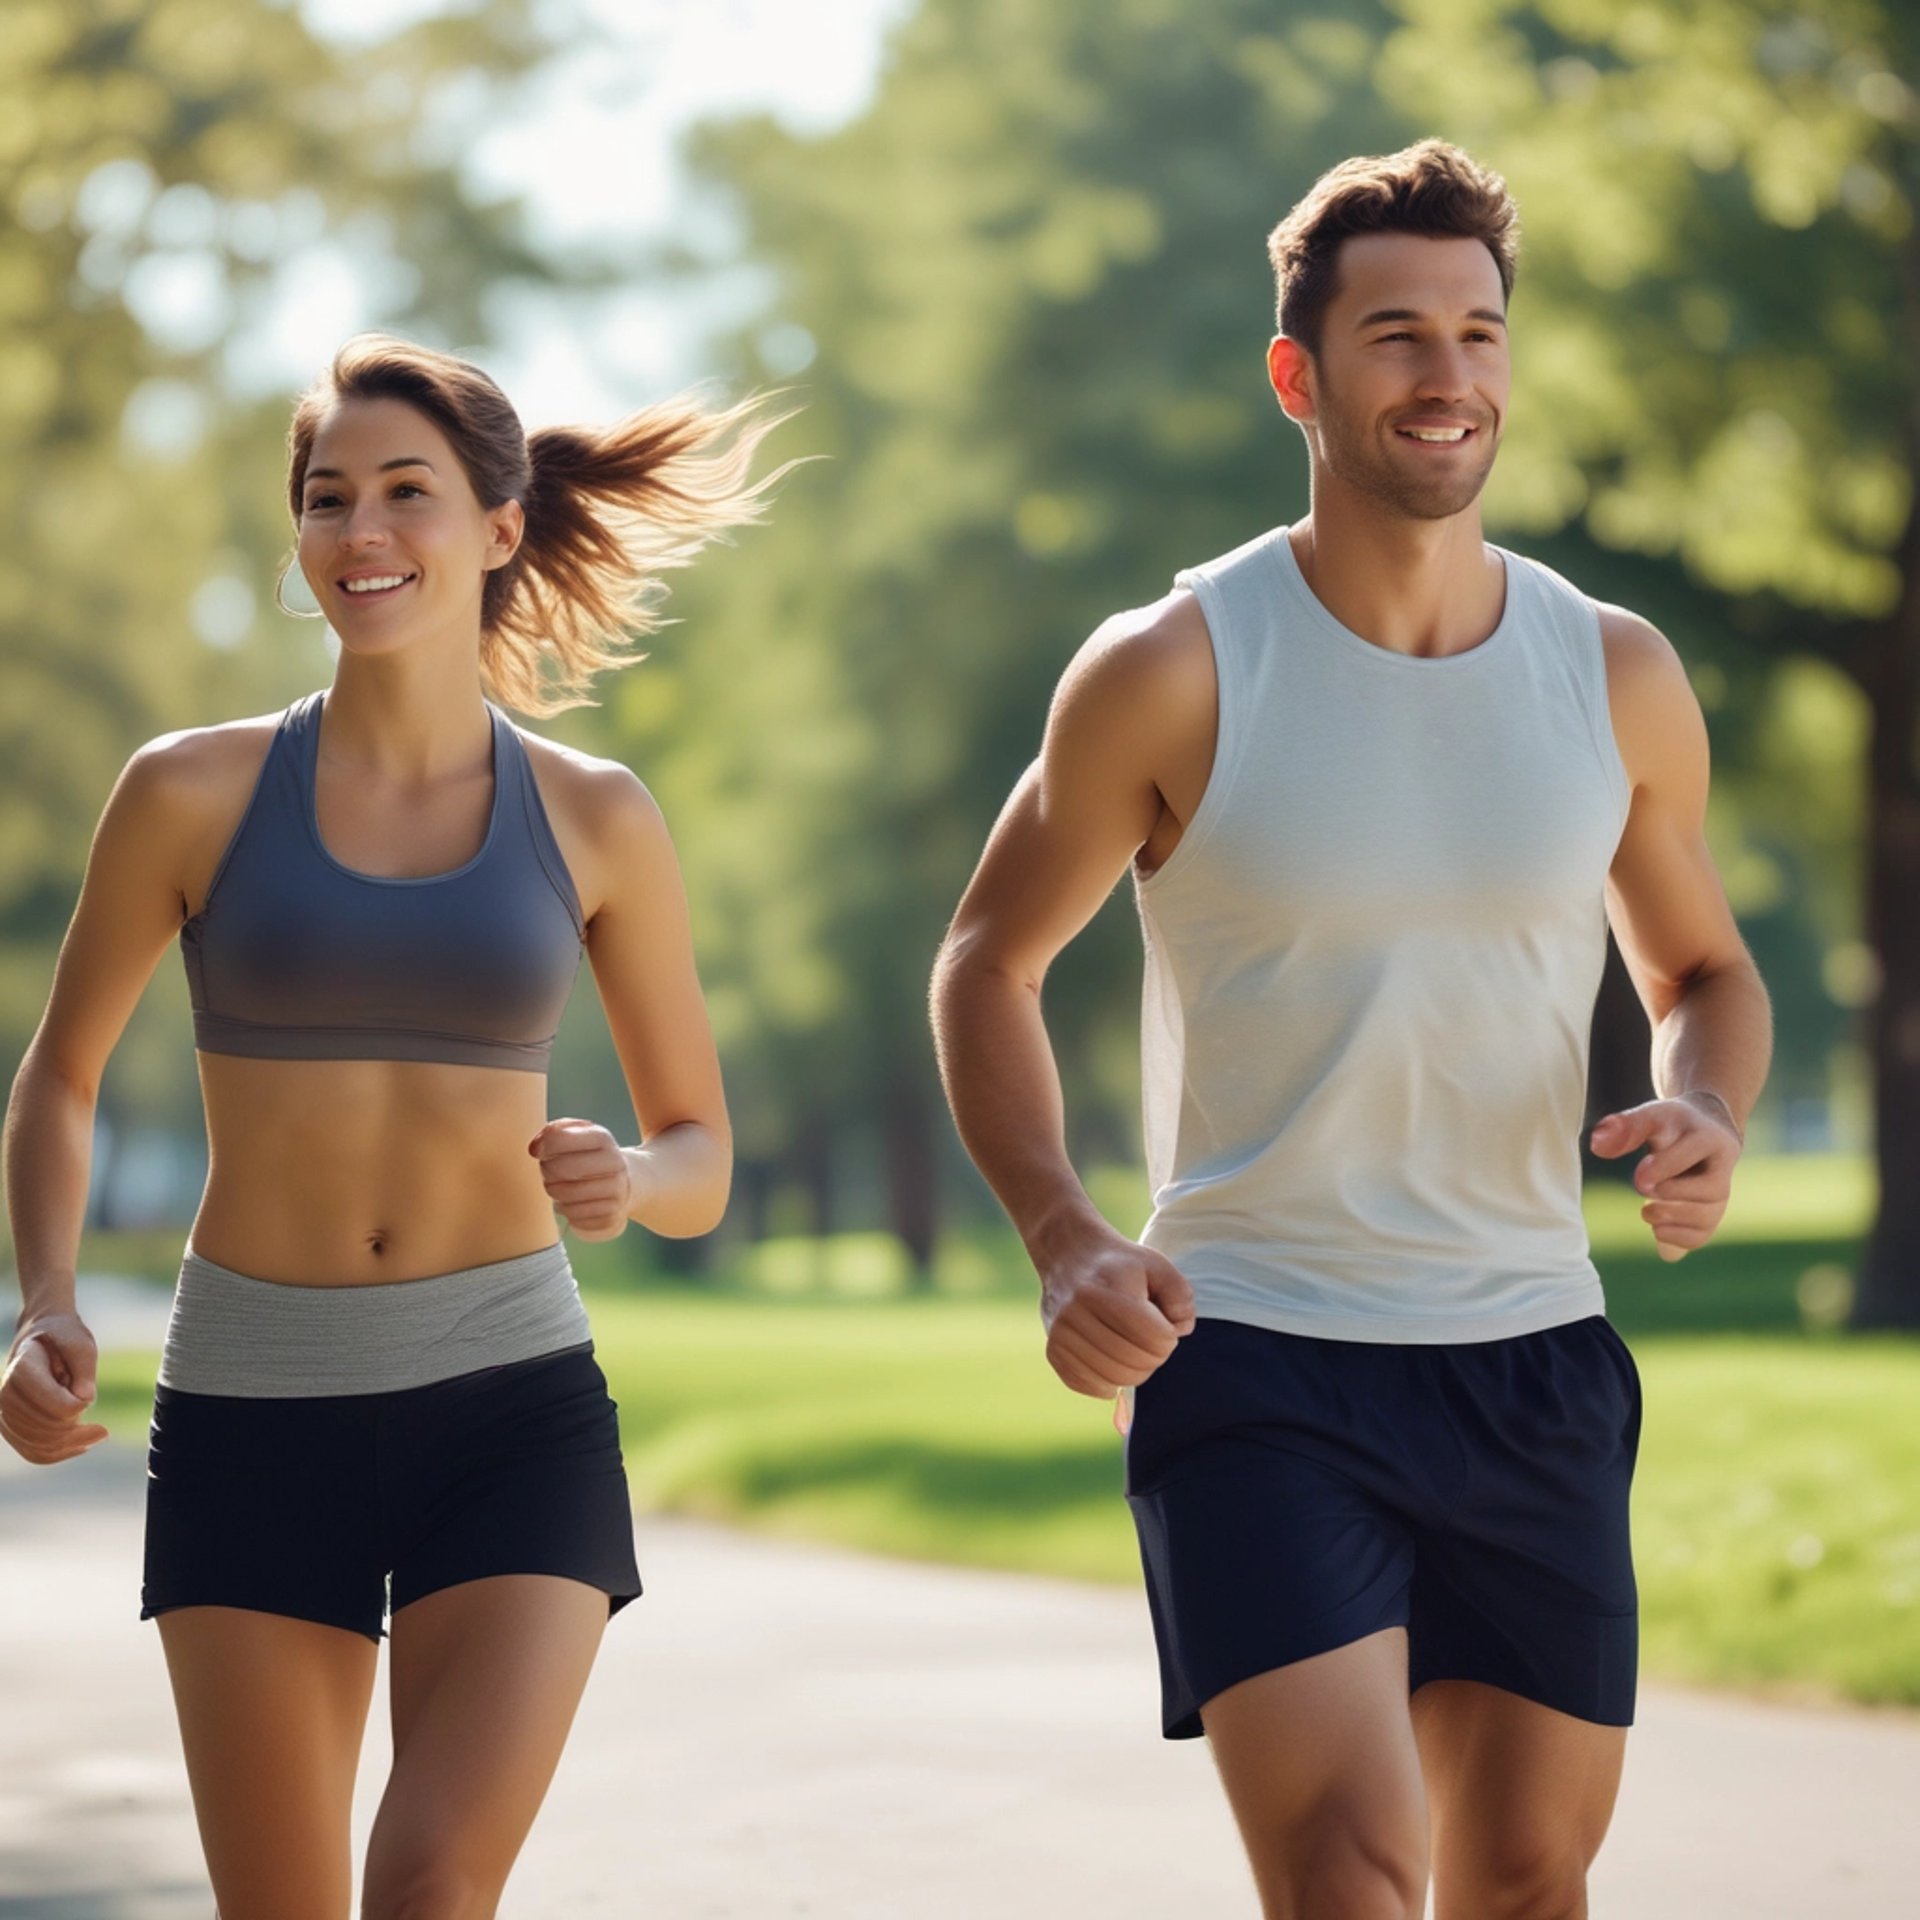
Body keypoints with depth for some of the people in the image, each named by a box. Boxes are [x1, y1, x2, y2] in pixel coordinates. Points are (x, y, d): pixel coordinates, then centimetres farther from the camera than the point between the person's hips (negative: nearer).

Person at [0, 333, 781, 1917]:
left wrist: (626, 1183, -15)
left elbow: (703, 1163, 9)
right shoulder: (194, 792, -1)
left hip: (510, 1415, 0)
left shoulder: (596, 820, 1)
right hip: (251, 1415, 1)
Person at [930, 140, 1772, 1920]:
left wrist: (1704, 1118, -7)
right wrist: (1063, 1242, -12)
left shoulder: (1619, 679, 3)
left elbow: (1705, 971, 17)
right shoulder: (1172, 673, -6)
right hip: (1255, 1364, -4)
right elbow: (987, 967, 4)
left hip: (1535, 1366, 4)